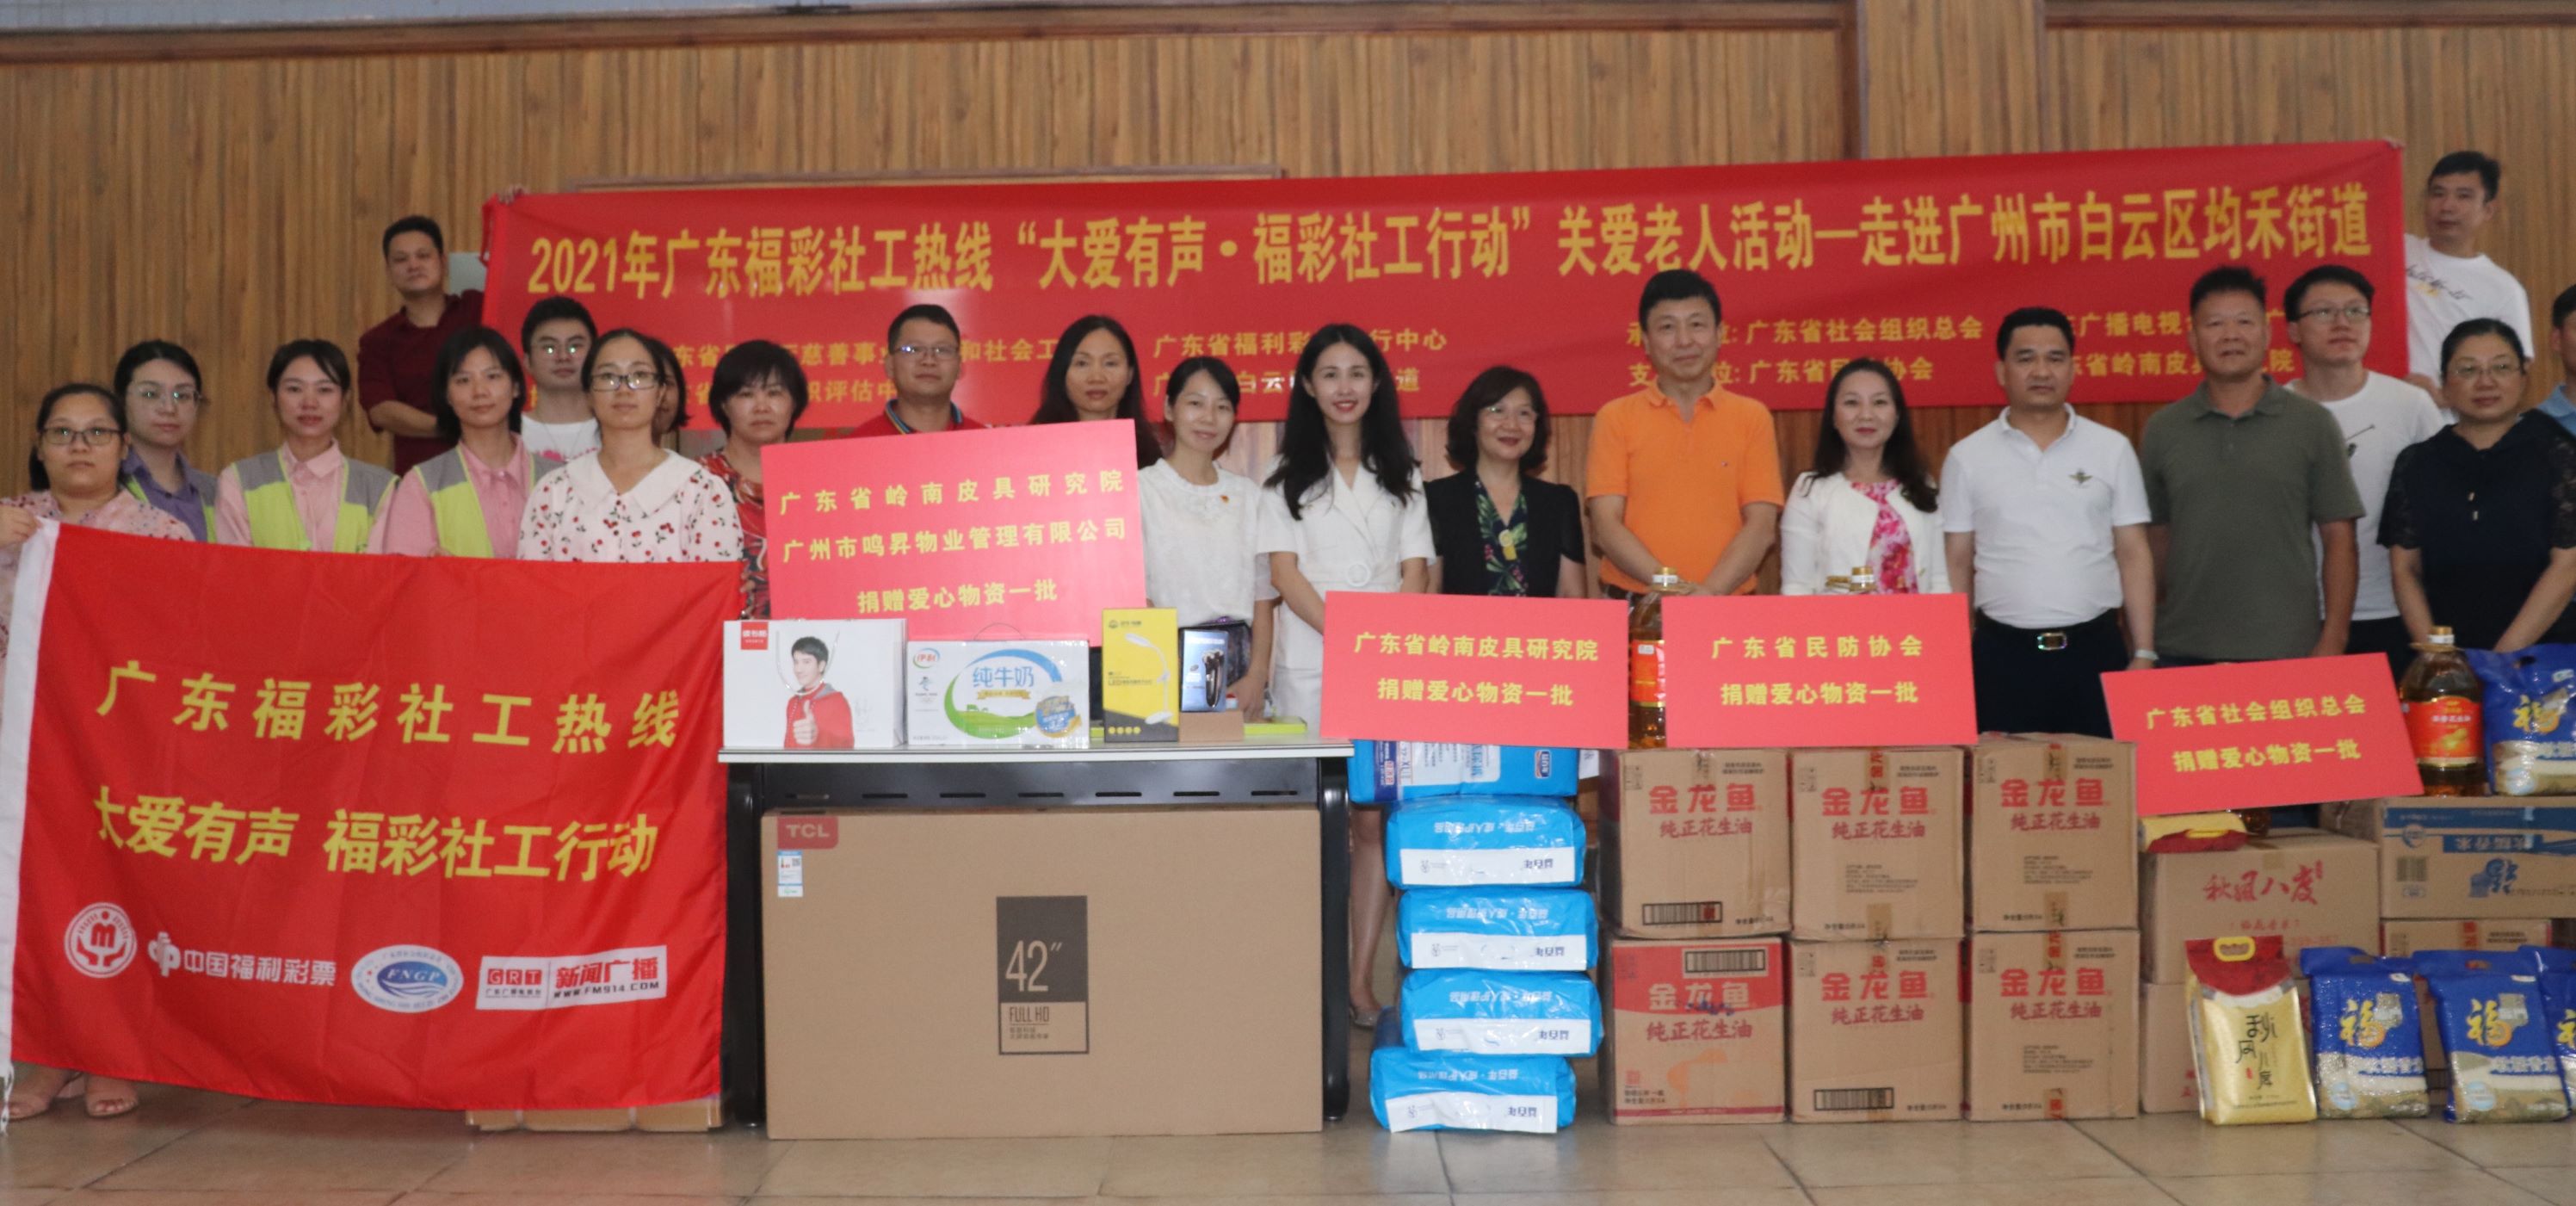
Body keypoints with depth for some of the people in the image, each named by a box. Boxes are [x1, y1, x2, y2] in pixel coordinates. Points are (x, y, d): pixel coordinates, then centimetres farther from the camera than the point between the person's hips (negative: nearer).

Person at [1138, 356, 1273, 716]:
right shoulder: (1140, 489, 0)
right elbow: (1134, 596, -6)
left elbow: (1263, 596, 10)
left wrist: (1257, 676, -5)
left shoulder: (1248, 495, 13)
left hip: (1241, 675, 3)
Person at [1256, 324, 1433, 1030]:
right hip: (1310, 668, -2)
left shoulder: (1401, 477, 15)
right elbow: (1284, 573, 0)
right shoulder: (1288, 479, 9)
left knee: (1374, 821, -2)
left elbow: (1415, 573, 8)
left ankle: (1361, 981, 2)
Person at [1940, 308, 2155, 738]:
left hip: (2095, 650, 1)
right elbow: (1958, 563, 6)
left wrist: (2143, 654, 1)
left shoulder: (2112, 449, 5)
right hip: (2003, 654, -1)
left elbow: (2133, 555, 6)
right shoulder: (1967, 457, 4)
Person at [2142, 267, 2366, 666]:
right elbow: (2155, 539, 9)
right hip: (2185, 654, 1)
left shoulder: (2312, 424, 2)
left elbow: (2338, 539, 2)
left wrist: (2332, 644, -6)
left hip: (2288, 652, -1)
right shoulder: (2163, 429, 7)